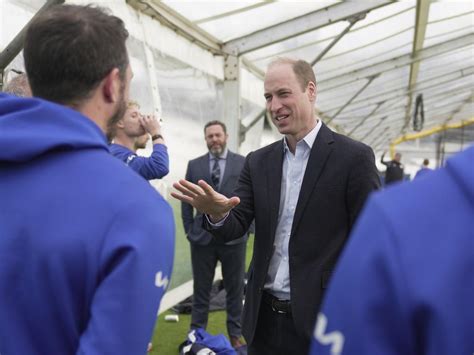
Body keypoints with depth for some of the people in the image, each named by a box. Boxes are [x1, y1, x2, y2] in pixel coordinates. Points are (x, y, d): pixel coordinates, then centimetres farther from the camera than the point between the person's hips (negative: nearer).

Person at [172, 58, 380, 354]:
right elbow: (236, 227, 0)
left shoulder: (354, 157, -8)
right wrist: (218, 213, -23)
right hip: (264, 319, 4)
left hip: (321, 320, -4)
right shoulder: (259, 162, 5)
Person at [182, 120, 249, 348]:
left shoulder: (243, 163, 1)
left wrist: (245, 228, -1)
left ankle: (235, 334, 24)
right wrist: (189, 230, 5)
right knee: (201, 289, 10)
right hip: (202, 237, 1)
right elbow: (186, 201, 9)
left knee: (235, 289, 9)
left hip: (234, 236, -1)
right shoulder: (194, 165, 5)